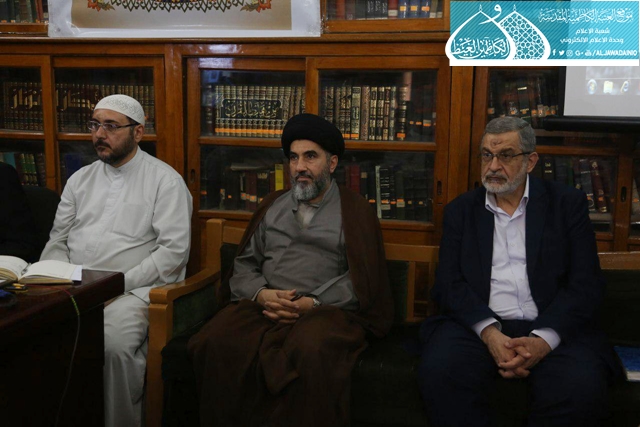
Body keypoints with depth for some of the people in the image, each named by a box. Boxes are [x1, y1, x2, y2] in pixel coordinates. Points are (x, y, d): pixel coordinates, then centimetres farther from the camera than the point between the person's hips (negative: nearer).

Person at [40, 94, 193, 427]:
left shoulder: (165, 180, 1)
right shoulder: (81, 179, 19)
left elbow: (174, 250, -8)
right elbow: (57, 241, 20)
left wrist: (120, 283, -15)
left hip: (134, 288, -5)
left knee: (113, 342, -34)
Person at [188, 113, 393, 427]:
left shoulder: (354, 211, 11)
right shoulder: (272, 206, 22)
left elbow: (362, 279, 1)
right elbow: (244, 264, 17)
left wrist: (312, 303, -13)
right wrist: (262, 294, -5)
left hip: (327, 309, -3)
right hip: (263, 306, 3)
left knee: (313, 353, -38)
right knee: (214, 344, -28)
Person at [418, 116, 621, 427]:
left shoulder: (567, 203, 10)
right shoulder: (461, 210, 14)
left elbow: (586, 284, 1)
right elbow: (449, 283, 5)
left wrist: (544, 339, -15)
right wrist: (490, 333, -14)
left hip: (551, 329, 0)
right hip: (477, 327, 1)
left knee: (581, 387, -31)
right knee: (439, 374, -30)